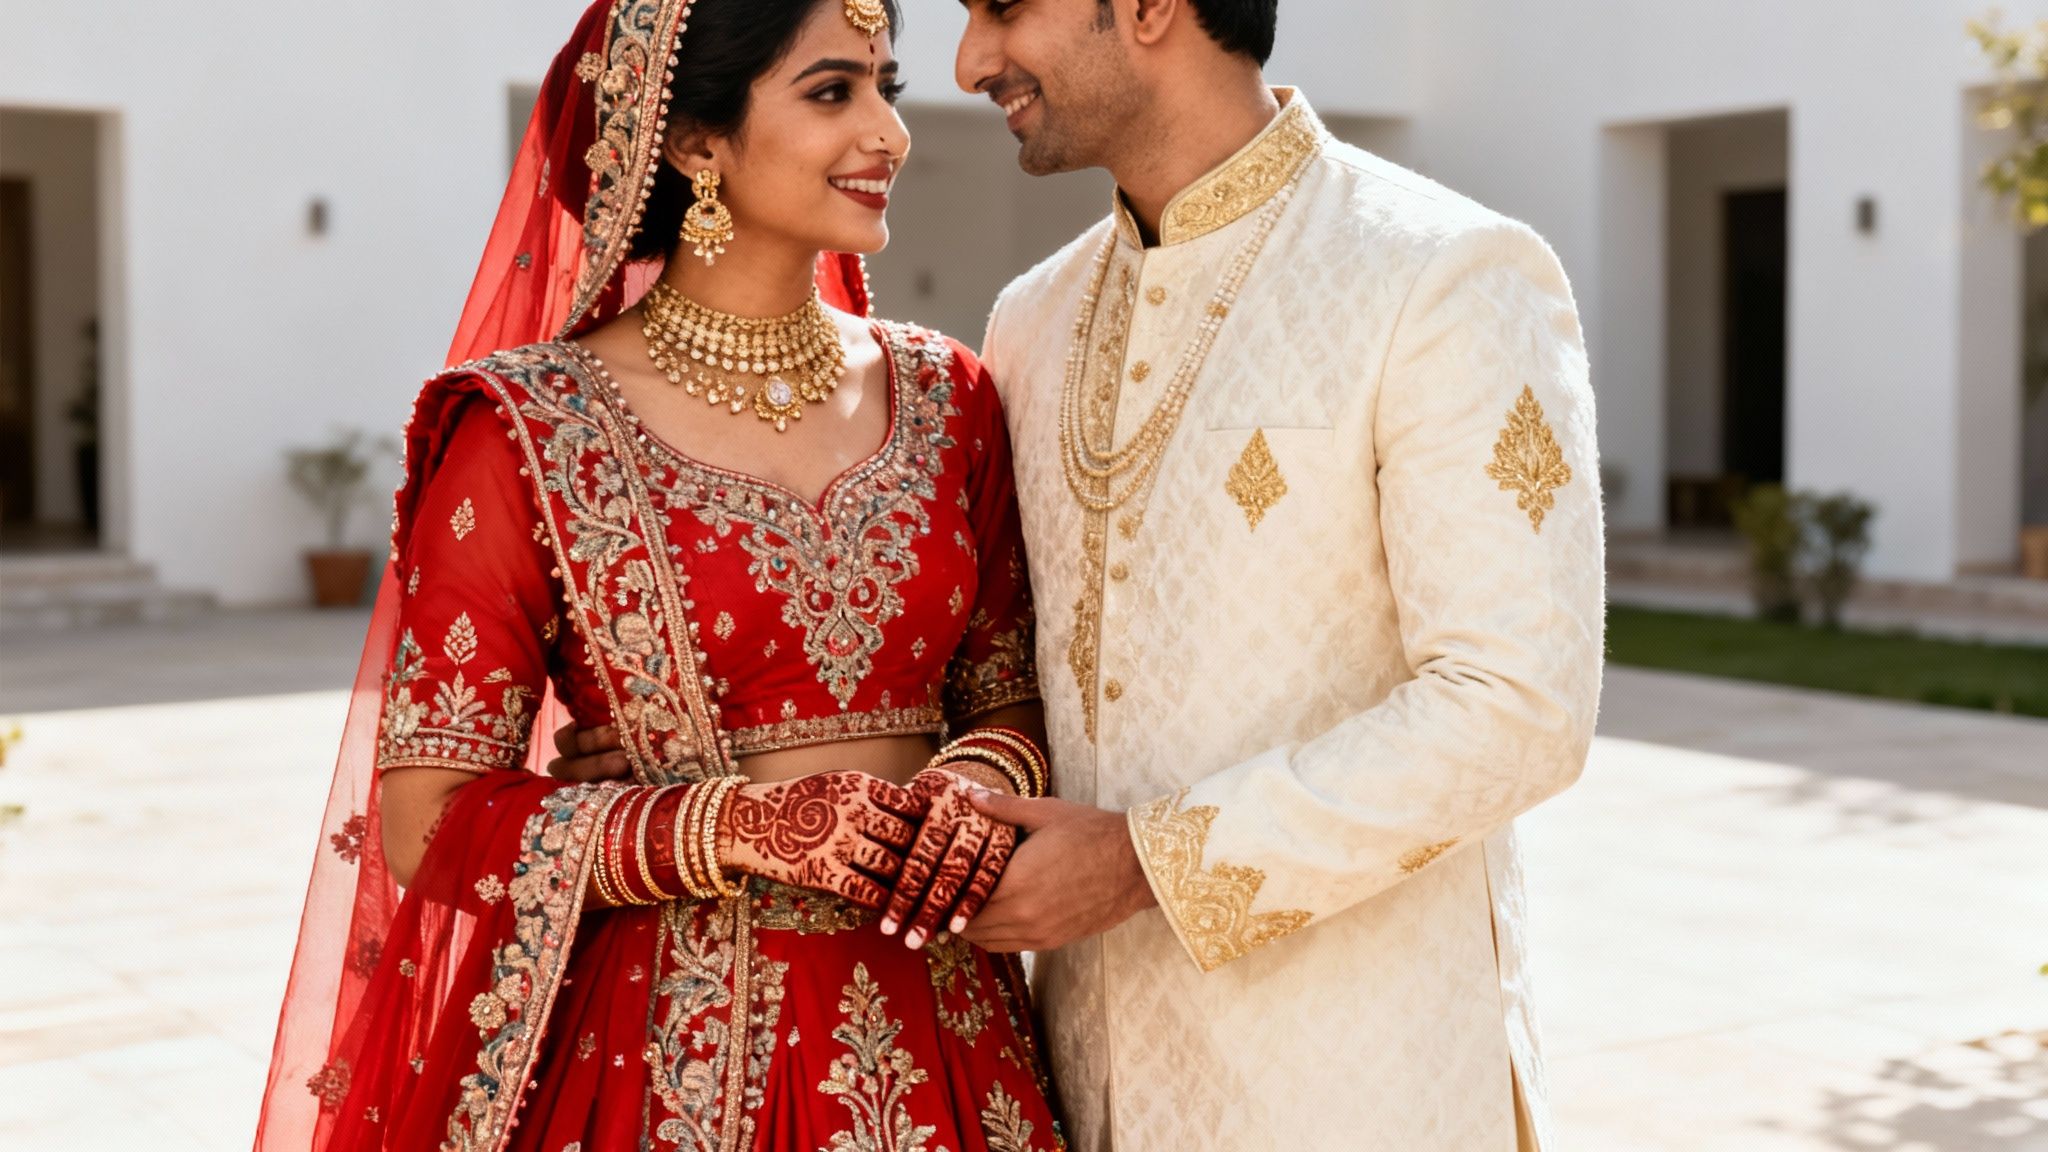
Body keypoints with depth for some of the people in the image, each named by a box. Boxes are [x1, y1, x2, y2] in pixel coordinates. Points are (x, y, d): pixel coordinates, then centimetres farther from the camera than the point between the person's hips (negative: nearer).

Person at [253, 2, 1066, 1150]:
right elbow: (427, 822, -10)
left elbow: (1020, 699, 9)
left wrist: (977, 782, -14)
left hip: (940, 1039, 4)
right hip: (674, 1052, -4)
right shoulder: (531, 431, -9)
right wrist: (748, 827, -20)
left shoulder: (946, 397, 3)